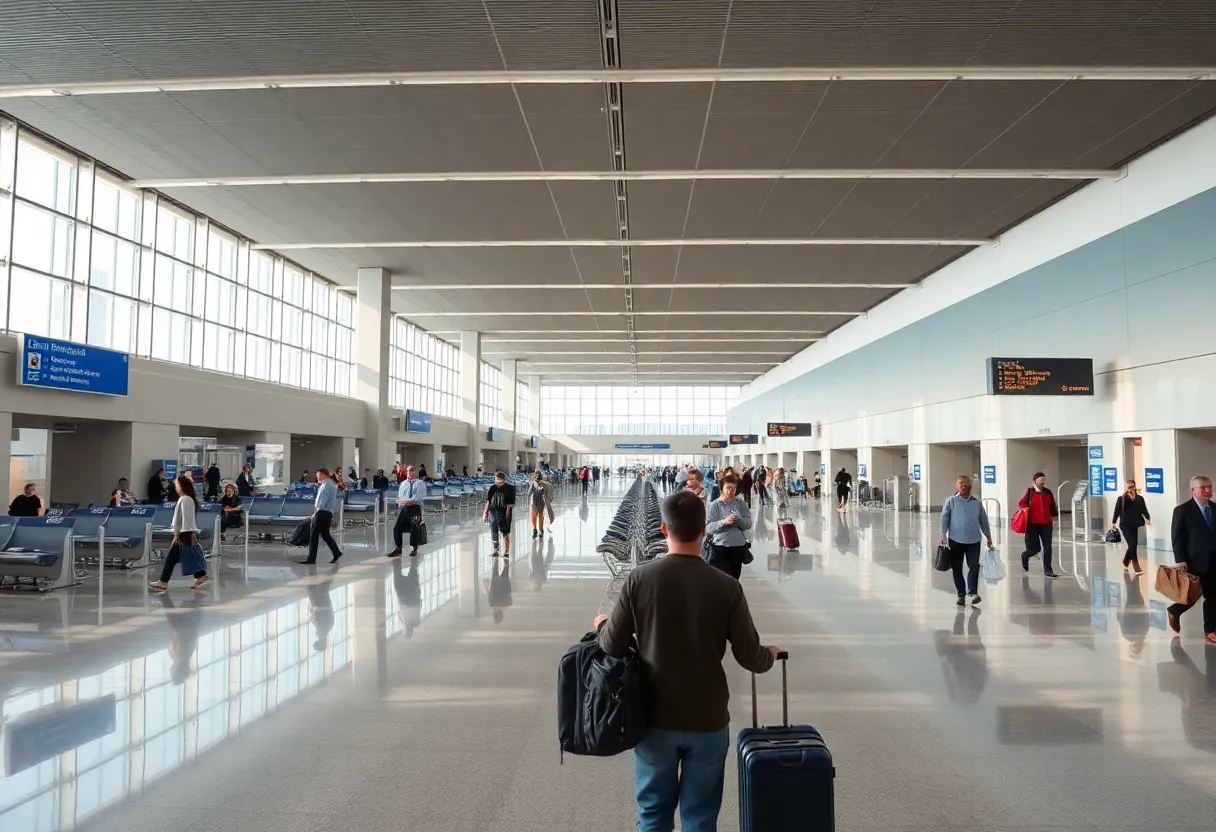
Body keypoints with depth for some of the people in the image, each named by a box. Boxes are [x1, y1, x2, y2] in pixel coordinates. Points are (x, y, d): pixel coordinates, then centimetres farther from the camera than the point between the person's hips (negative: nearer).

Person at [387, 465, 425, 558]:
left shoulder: (420, 483, 4)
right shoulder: (403, 483, 21)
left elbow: (418, 497, -10)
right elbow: (399, 498, 14)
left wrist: (406, 501, -16)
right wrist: (401, 501, -9)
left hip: (414, 508, -5)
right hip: (403, 508, 5)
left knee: (414, 528, -8)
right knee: (397, 527, -4)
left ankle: (413, 549, 6)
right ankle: (397, 548, 7)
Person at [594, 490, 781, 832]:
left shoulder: (639, 579, -12)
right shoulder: (726, 587, -13)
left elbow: (613, 646, -7)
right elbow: (751, 658, -8)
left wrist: (602, 624, 16)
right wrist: (771, 655, 16)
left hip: (655, 717, 1)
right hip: (708, 720, 0)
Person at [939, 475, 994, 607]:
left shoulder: (977, 502, 7)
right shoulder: (951, 501, 0)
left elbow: (983, 520, 13)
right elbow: (944, 518, -4)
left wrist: (988, 537, 16)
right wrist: (943, 535, -13)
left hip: (973, 540, 1)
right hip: (955, 540, -1)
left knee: (974, 566, -9)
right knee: (957, 568, 5)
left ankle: (973, 592, -3)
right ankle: (961, 594, 15)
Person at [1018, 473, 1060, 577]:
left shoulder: (1048, 492, 6)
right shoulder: (1030, 492, -4)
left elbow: (1052, 507, 14)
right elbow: (1021, 503, 3)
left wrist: (1054, 519, 12)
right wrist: (1025, 509, -15)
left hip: (1046, 524, 3)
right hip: (1033, 524, -3)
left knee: (1047, 547, 0)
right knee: (1035, 548, -1)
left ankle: (1048, 570, 8)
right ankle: (1025, 556, 33)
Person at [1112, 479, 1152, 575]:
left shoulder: (1140, 498, 7)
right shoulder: (1121, 498, 0)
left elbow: (1144, 510, -1)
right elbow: (1117, 511, -2)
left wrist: (1148, 518, -18)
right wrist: (1113, 522, -10)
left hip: (1135, 525, 4)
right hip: (1125, 525, -4)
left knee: (1133, 546, 9)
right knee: (1133, 545, -14)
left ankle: (1125, 562, 32)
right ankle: (1136, 567, -9)